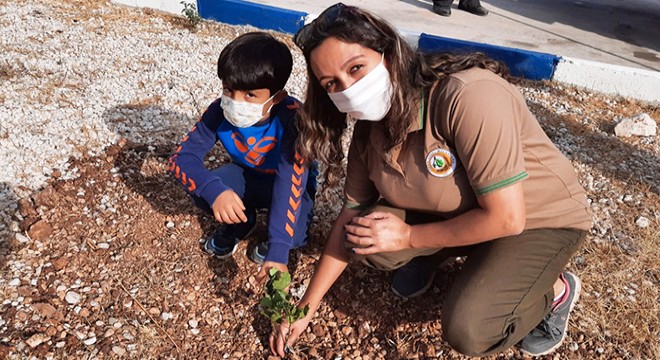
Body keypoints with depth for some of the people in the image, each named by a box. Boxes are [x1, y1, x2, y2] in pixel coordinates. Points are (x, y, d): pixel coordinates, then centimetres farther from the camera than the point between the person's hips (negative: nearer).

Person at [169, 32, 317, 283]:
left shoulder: (291, 117, -36)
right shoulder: (220, 111, -24)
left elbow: (290, 182, -43)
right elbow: (181, 157, -24)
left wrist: (277, 250, -52)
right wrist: (214, 190, -46)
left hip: (291, 184, -3)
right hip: (248, 178, 4)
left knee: (292, 236, -31)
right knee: (202, 192, -24)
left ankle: (271, 240, 6)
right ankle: (239, 223, 7)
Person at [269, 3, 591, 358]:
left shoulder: (468, 96, -34)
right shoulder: (370, 129, -11)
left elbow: (506, 218, -31)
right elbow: (351, 217, -4)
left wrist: (408, 238, -20)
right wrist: (305, 308, -4)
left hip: (541, 217, -5)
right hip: (455, 212, 6)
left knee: (466, 329, -23)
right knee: (365, 237, -17)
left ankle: (555, 289, 6)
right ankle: (430, 253, 15)